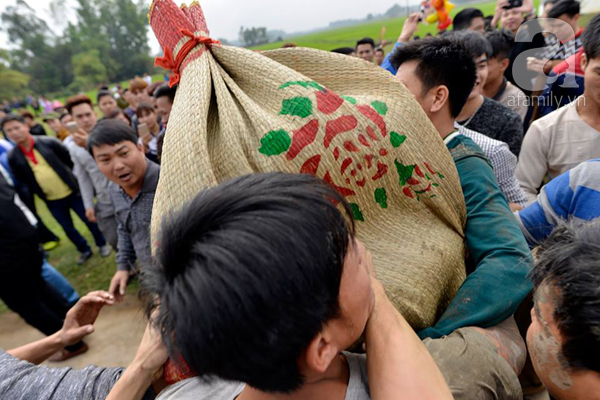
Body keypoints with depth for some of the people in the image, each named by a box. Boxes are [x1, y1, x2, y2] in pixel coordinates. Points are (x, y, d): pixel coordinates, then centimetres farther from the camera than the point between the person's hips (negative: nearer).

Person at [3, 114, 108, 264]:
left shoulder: (49, 142, -11)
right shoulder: (13, 157, -3)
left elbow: (72, 161, -5)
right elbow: (21, 181, 6)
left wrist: (77, 181, -2)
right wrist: (36, 193, 4)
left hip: (72, 193, -3)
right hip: (51, 201, 3)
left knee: (90, 220, 8)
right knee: (68, 229, 15)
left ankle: (102, 244, 31)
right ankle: (85, 250, 36)